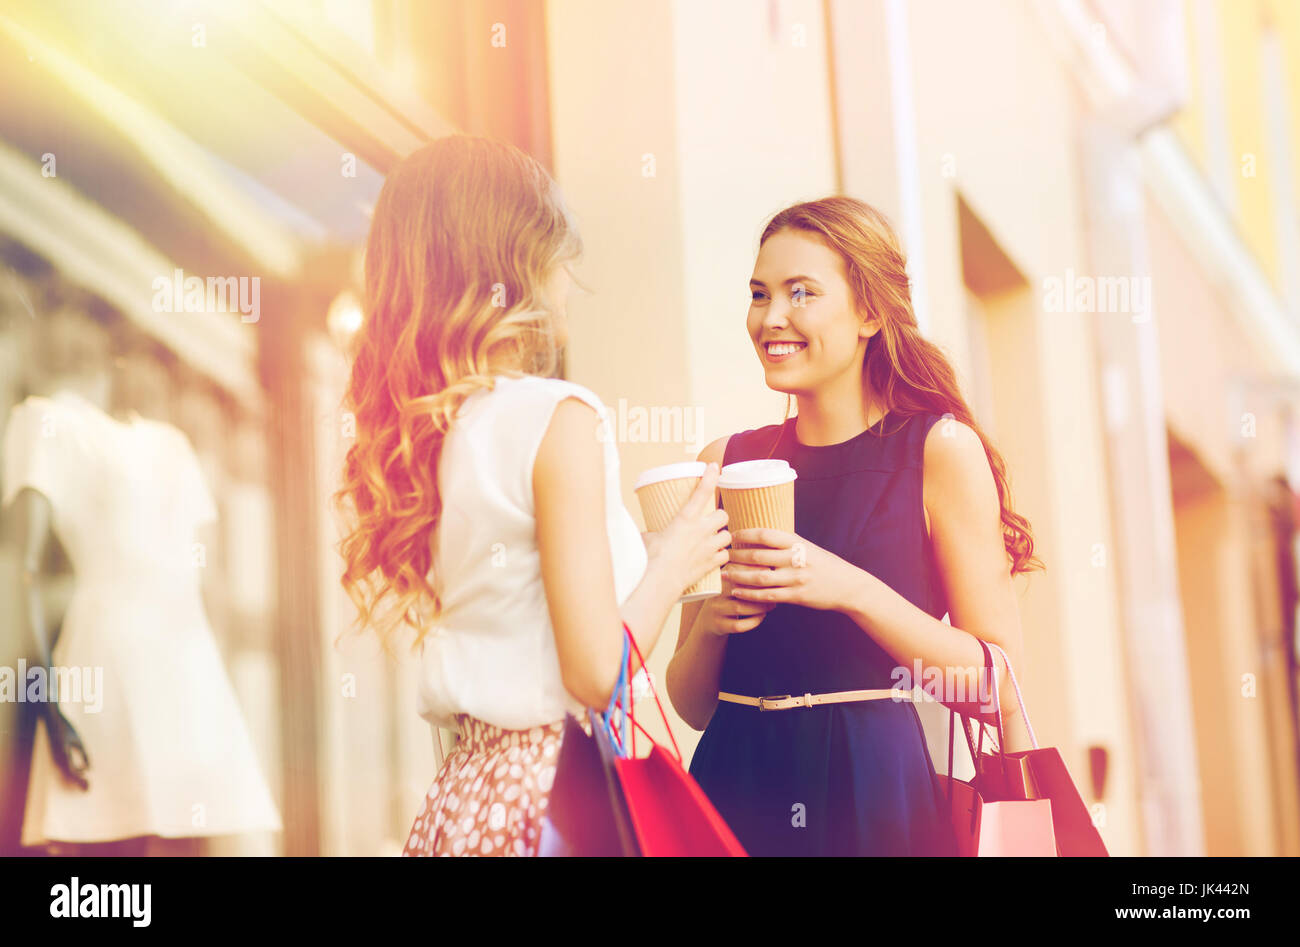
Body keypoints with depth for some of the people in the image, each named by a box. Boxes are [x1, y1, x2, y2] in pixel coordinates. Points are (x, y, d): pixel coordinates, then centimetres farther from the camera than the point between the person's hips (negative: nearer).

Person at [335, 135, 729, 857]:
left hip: (465, 794, 8)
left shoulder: (409, 428, 7)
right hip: (571, 796, -8)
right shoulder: (556, 417, -15)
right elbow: (598, 672, -18)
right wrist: (674, 561, -1)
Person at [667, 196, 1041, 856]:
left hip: (878, 799, -3)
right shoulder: (725, 463, 6)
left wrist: (853, 591, -18)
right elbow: (692, 705, 10)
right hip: (740, 791, 3)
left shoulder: (941, 449, -4)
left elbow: (998, 685, -9)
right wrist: (709, 621, -11)